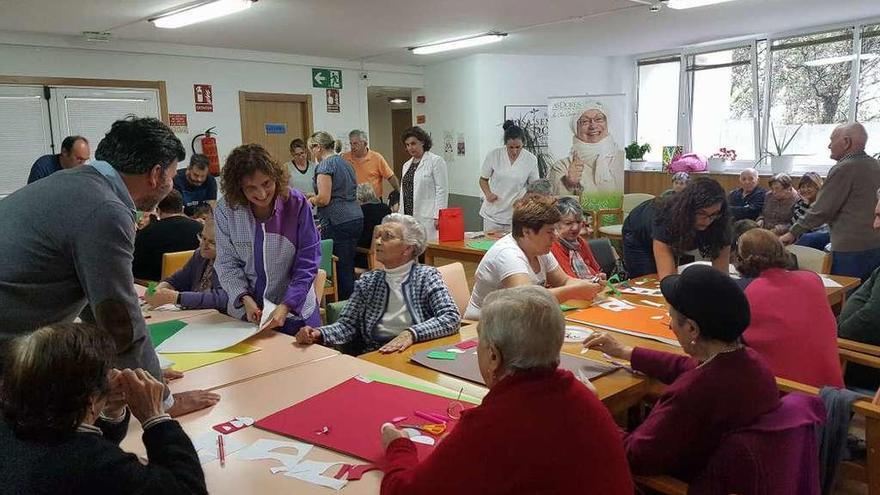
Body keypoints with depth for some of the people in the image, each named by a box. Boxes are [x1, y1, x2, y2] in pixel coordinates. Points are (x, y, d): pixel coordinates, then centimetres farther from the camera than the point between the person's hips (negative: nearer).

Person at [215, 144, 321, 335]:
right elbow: (227, 263, -3)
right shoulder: (226, 209, -10)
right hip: (245, 311, 1)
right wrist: (245, 298, -18)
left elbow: (307, 265, -14)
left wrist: (286, 307, -23)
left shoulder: (297, 204, -15)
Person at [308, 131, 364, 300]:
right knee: (349, 267, 12)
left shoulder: (325, 165, -9)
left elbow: (324, 198, -17)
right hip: (356, 218, 9)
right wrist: (317, 198, 20)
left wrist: (311, 200, 4)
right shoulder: (345, 162, 18)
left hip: (337, 223, -9)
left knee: (341, 269, -3)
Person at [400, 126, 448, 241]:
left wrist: (438, 217, -15)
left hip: (427, 218, -6)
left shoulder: (436, 161, -3)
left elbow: (442, 191, -8)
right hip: (408, 216, 6)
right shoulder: (407, 165, 18)